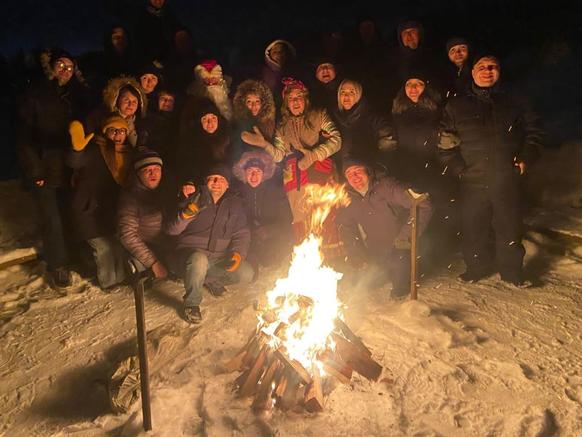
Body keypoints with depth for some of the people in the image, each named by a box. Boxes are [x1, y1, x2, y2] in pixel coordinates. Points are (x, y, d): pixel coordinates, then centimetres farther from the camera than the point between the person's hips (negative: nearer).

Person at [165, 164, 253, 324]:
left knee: (246, 274, -19)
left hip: (220, 257, 4)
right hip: (191, 252, -4)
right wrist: (189, 212, -29)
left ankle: (210, 279, 12)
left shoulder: (234, 204, 9)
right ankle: (191, 303, -12)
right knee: (199, 261, -39)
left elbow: (242, 234, 8)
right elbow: (171, 229, -10)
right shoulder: (193, 199, -2)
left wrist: (237, 253, -12)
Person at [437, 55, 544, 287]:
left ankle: (512, 271, 20)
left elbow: (535, 132, 18)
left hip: (507, 180, 1)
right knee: (473, 228, 4)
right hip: (473, 181, 0)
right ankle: (477, 267, 23)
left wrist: (525, 158, 3)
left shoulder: (515, 103, 13)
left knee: (510, 227, 4)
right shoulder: (456, 106, 10)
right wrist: (458, 167, -3)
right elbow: (445, 141, 8)